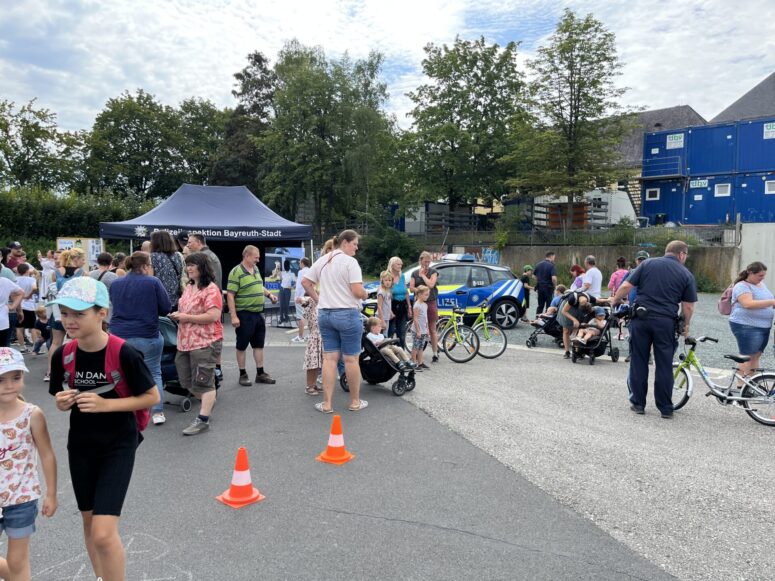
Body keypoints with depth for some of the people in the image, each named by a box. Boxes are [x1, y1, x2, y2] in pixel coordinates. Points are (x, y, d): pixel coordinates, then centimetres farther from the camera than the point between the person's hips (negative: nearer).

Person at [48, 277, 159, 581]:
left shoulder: (124, 353, -22)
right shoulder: (62, 356, -7)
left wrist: (105, 404, -23)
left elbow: (152, 397, -13)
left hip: (118, 445, -5)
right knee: (89, 522, 18)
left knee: (104, 532, -11)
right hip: (81, 444, 5)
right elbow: (60, 398, 8)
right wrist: (63, 403, -15)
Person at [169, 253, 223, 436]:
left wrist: (187, 317, -19)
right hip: (185, 342, 9)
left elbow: (213, 316, -24)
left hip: (205, 343, -9)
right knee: (187, 381, 17)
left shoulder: (211, 289, -15)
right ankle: (208, 402, 37)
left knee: (202, 382, -2)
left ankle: (203, 420, 6)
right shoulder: (189, 287, 13)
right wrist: (177, 315, 7)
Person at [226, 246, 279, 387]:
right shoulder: (236, 272, -14)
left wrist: (269, 294, 7)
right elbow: (230, 295, -17)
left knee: (259, 344, 13)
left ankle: (260, 373, 22)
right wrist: (233, 316, -22)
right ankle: (243, 374, 16)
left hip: (258, 313, 8)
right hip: (244, 315, -8)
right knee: (242, 346, 5)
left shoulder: (256, 269, 11)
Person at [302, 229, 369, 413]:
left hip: (324, 314, 6)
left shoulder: (322, 260, 10)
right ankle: (355, 402, 16)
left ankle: (327, 404, 10)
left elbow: (305, 282, 12)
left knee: (329, 358, 8)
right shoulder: (350, 261, -12)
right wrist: (365, 295, 2)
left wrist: (317, 298, 15)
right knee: (351, 359, 5)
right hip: (347, 314, -6)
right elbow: (358, 291, -18)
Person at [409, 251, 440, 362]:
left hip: (430, 303, -2)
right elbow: (411, 288, 3)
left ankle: (435, 354, 3)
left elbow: (431, 284, -12)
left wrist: (423, 275, -2)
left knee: (432, 329, 0)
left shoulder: (433, 272, 4)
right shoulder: (415, 273, 11)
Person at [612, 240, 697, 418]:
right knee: (664, 365, 8)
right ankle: (665, 408, 14)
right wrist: (686, 325, 16)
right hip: (666, 322, -1)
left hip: (641, 318, 1)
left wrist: (614, 302, 13)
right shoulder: (686, 274, 5)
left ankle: (637, 403, 16)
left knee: (638, 362, 9)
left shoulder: (647, 263, 6)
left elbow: (626, 286, -1)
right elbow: (688, 306, 2)